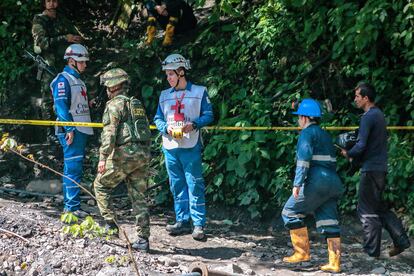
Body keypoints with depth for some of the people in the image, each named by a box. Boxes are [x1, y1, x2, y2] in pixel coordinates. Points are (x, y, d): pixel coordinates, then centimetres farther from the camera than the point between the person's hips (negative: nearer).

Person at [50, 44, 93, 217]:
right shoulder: (63, 79, -8)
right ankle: (72, 207, -13)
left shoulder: (78, 80, 21)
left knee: (75, 168, 12)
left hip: (81, 130, 10)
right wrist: (70, 129, -22)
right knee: (73, 168, -12)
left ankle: (69, 205, 18)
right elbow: (61, 106, -16)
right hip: (72, 131, -10)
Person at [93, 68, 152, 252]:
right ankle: (143, 239, 4)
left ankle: (110, 223, 5)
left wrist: (103, 157, -17)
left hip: (124, 154, -7)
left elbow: (110, 133, -15)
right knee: (138, 196, 8)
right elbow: (146, 131, 21)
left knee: (101, 185, 11)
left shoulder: (115, 104, -4)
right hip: (143, 154, 7)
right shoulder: (137, 104, 20)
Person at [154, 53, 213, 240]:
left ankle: (199, 225, -5)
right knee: (177, 186, 8)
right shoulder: (164, 95, 15)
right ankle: (182, 221, 15)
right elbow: (158, 119, 14)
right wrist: (166, 128, -7)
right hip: (170, 147, 5)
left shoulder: (199, 92, 2)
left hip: (191, 147, -5)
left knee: (195, 185, -7)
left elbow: (208, 115, 0)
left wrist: (194, 124, -17)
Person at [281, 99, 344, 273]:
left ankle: (302, 253, 3)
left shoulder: (307, 133, -4)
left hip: (316, 182, -8)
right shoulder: (325, 135, 23)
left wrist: (297, 184, -20)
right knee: (329, 221, 5)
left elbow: (304, 159, -16)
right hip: (333, 183, 8)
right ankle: (334, 263, 0)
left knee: (291, 212, 4)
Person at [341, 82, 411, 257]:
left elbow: (361, 146, -21)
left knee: (367, 210, -2)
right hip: (381, 168, 9)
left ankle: (371, 251, 2)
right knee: (379, 208, 16)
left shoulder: (368, 117, -15)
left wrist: (347, 154, -2)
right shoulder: (379, 114, 15)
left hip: (371, 169, -9)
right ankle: (401, 241, 12)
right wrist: (355, 154, 14)